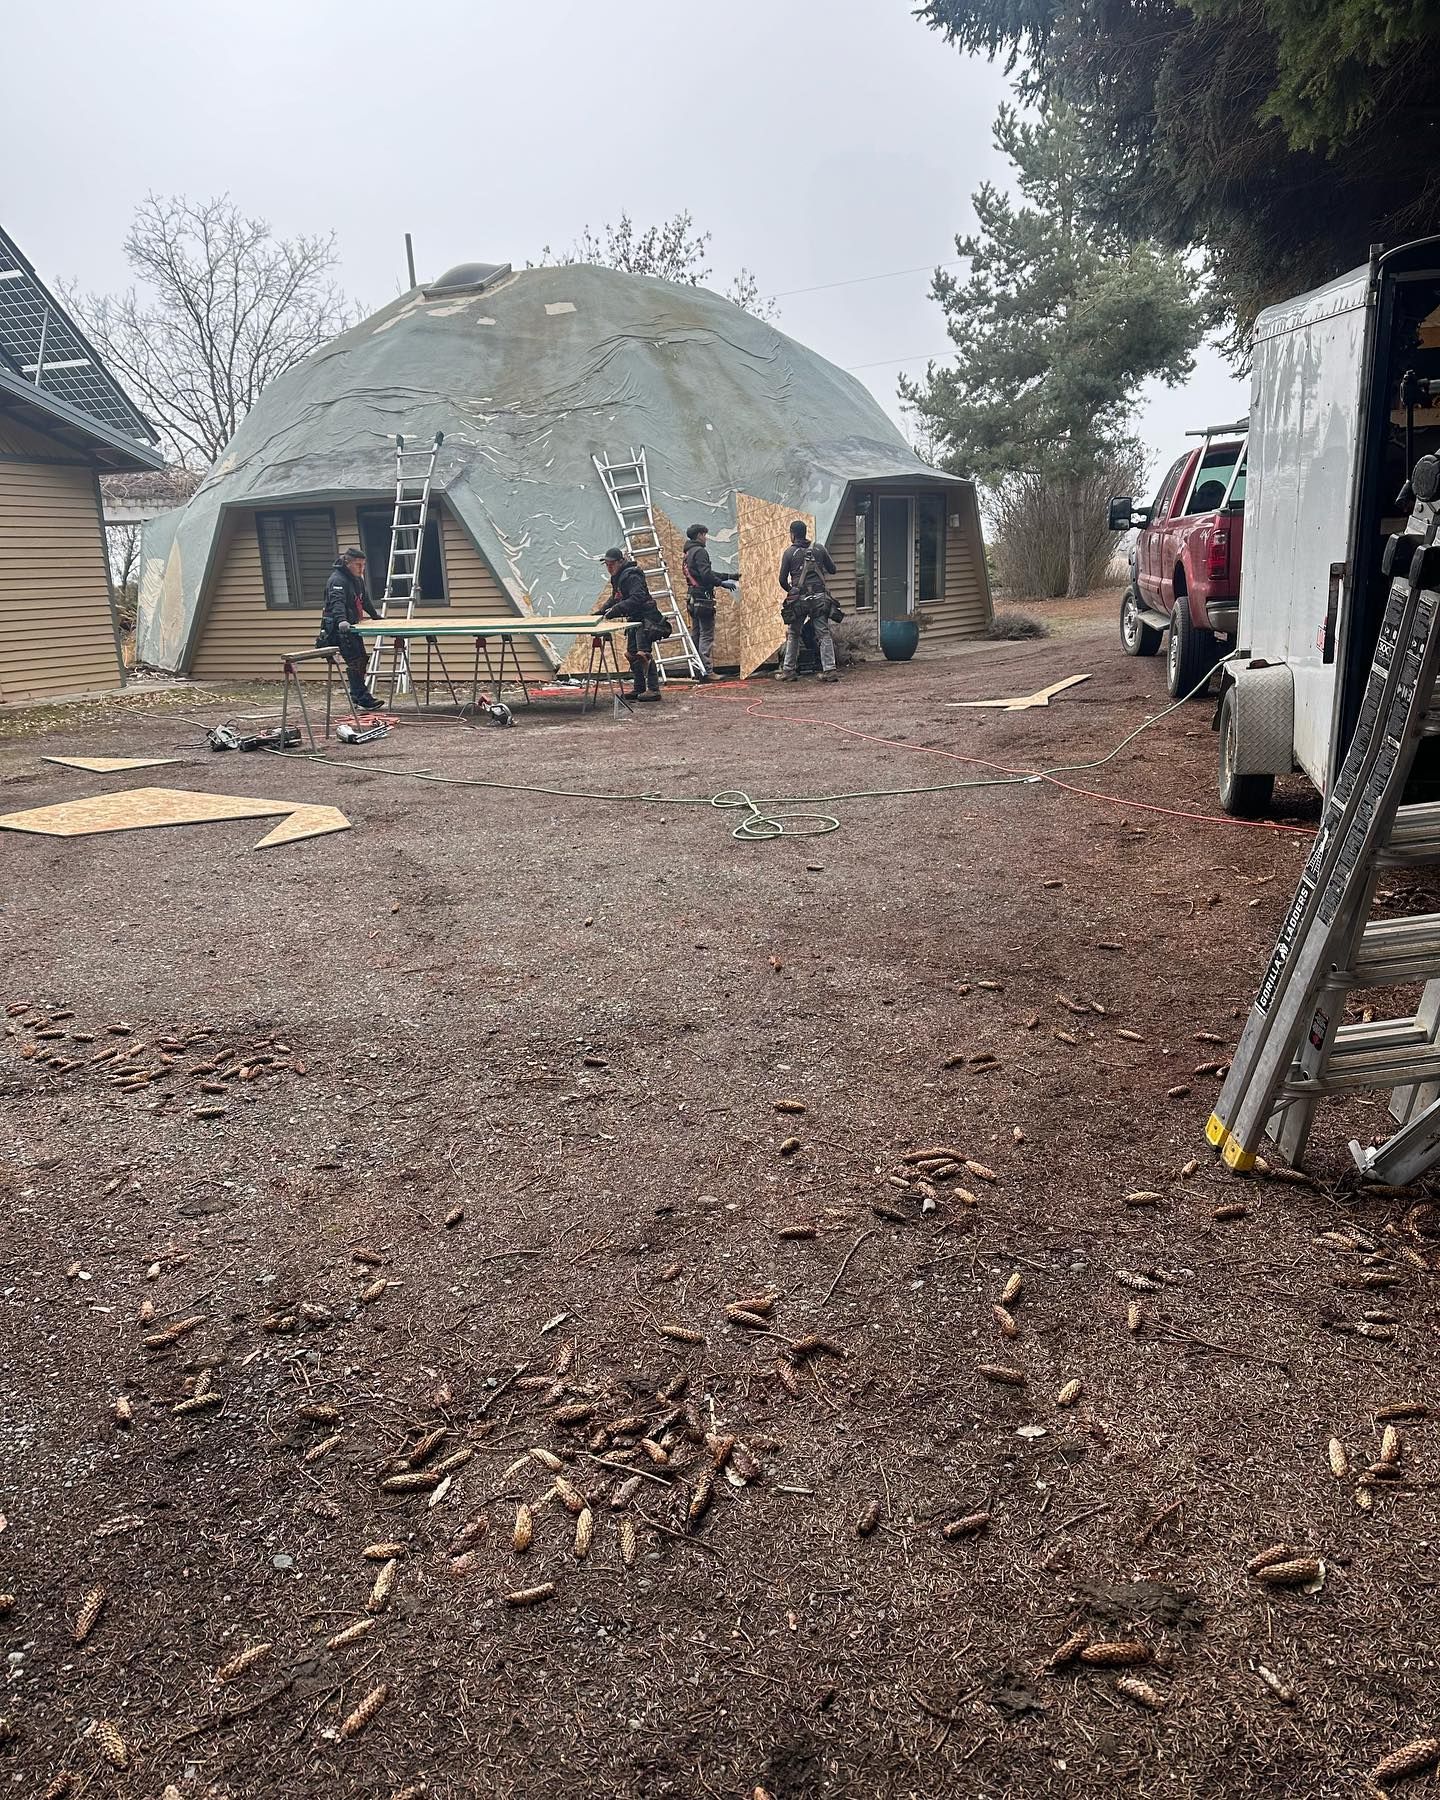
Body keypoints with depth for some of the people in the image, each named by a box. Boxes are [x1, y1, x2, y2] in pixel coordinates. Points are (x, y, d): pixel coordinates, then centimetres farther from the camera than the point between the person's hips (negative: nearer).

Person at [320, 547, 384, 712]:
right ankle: (363, 700, -16)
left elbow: (364, 599, 30)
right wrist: (341, 620, -49)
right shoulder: (337, 579, -17)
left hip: (351, 626, 10)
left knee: (361, 658, 11)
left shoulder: (357, 579, 14)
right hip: (339, 627, -10)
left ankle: (357, 697, 20)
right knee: (354, 662, -14)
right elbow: (337, 602, -32)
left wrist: (375, 615, 42)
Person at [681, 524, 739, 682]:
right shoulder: (699, 551, -10)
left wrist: (730, 577, 24)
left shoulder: (688, 553, 21)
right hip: (703, 598, -10)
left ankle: (697, 670, 14)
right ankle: (706, 671, -12)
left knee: (696, 634, 12)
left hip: (692, 599, 10)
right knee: (707, 635, -9)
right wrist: (722, 583, -12)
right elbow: (706, 574, -21)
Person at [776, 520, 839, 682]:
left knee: (793, 634, 10)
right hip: (820, 598, 2)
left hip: (799, 599, -1)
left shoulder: (789, 553, 0)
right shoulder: (819, 549, 7)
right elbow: (832, 570, 13)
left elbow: (782, 579, 0)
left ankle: (788, 671, 11)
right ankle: (829, 670, -5)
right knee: (824, 634, 2)